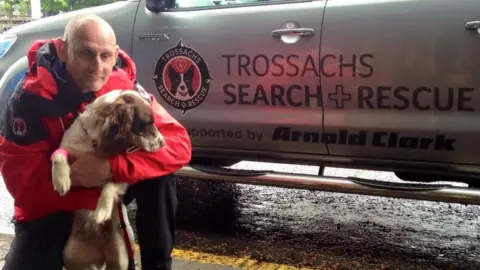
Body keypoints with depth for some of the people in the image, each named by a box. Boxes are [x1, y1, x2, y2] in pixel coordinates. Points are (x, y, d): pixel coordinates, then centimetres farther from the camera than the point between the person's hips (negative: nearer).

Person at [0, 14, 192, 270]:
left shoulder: (124, 88, -19)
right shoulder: (32, 97, -24)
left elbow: (178, 145, -26)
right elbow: (21, 177, -22)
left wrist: (111, 167, -39)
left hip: (109, 190, 2)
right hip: (52, 205, -1)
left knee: (159, 176, -24)